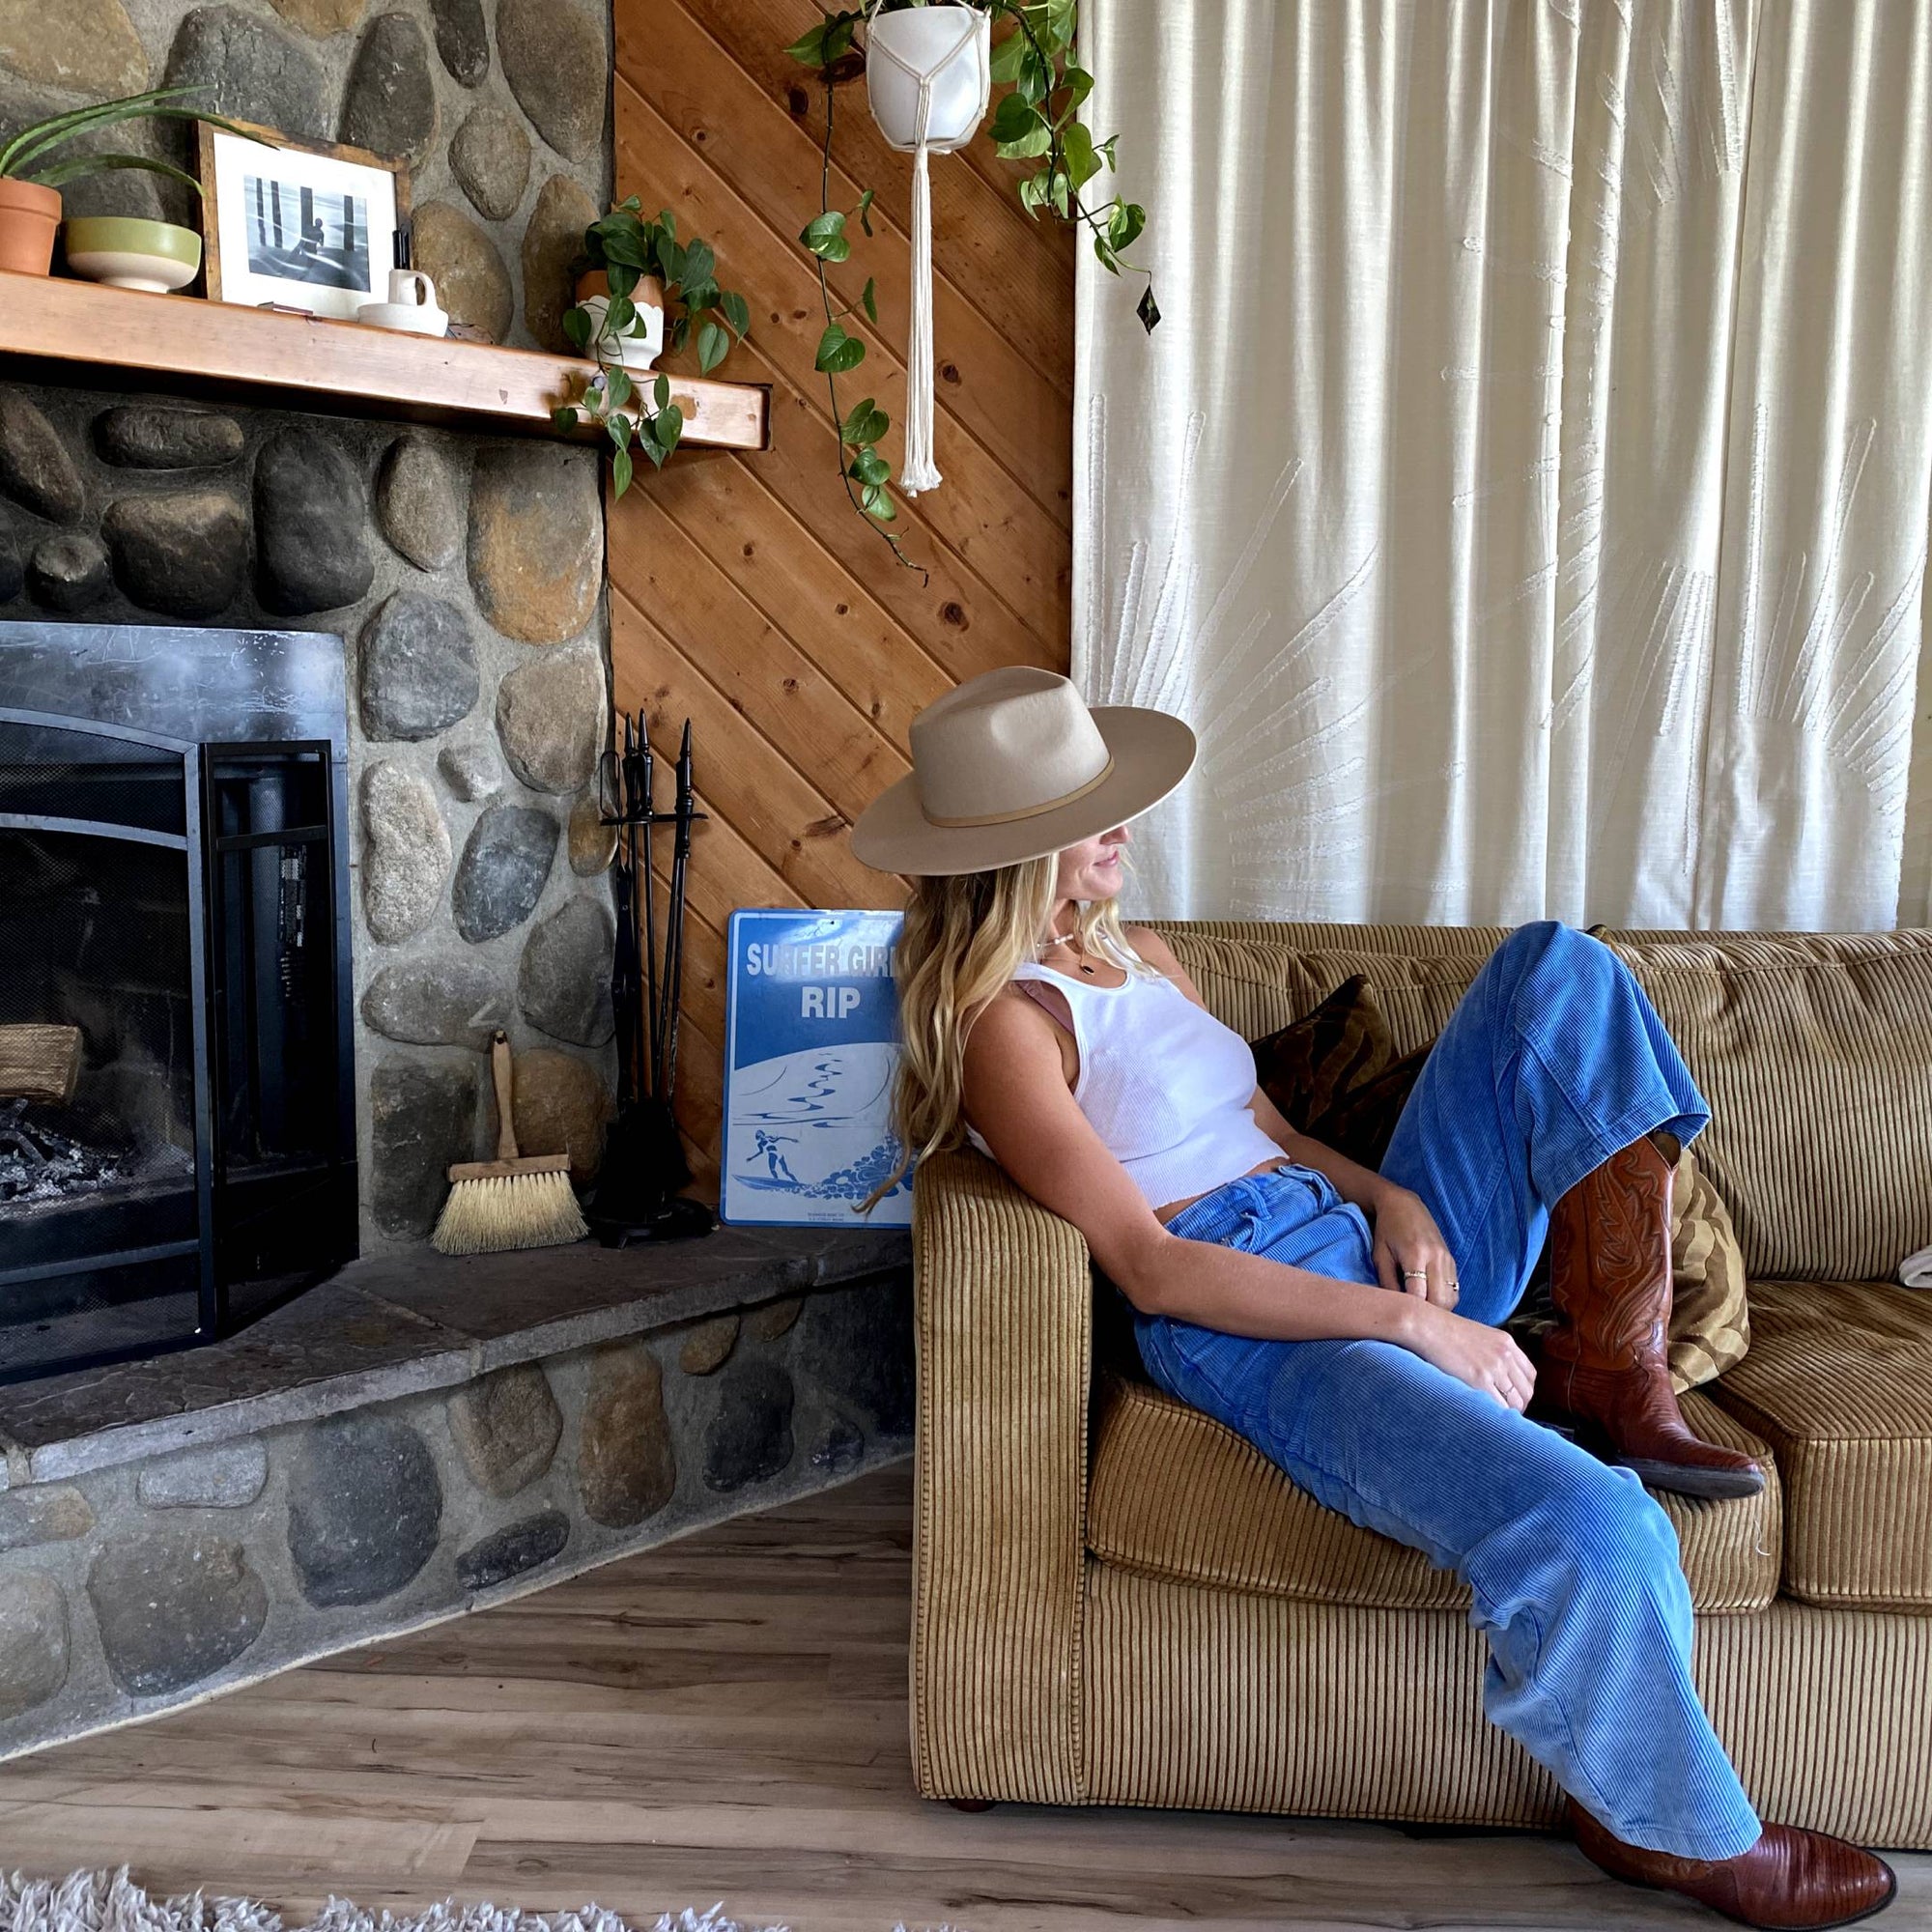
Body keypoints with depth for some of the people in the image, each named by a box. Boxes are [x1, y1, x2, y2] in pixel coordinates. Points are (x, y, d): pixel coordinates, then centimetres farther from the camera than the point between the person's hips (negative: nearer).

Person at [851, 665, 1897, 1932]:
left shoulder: (1142, 954, 17)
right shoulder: (1005, 1022, -11)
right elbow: (1147, 1268, -18)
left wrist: (1392, 1195, -3)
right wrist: (1412, 1326, -20)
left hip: (1378, 1253, 9)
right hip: (1254, 1334, -9)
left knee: (1558, 967, 3)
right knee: (1587, 1526, -33)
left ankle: (1614, 1375, -6)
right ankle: (1676, 1826, 1)